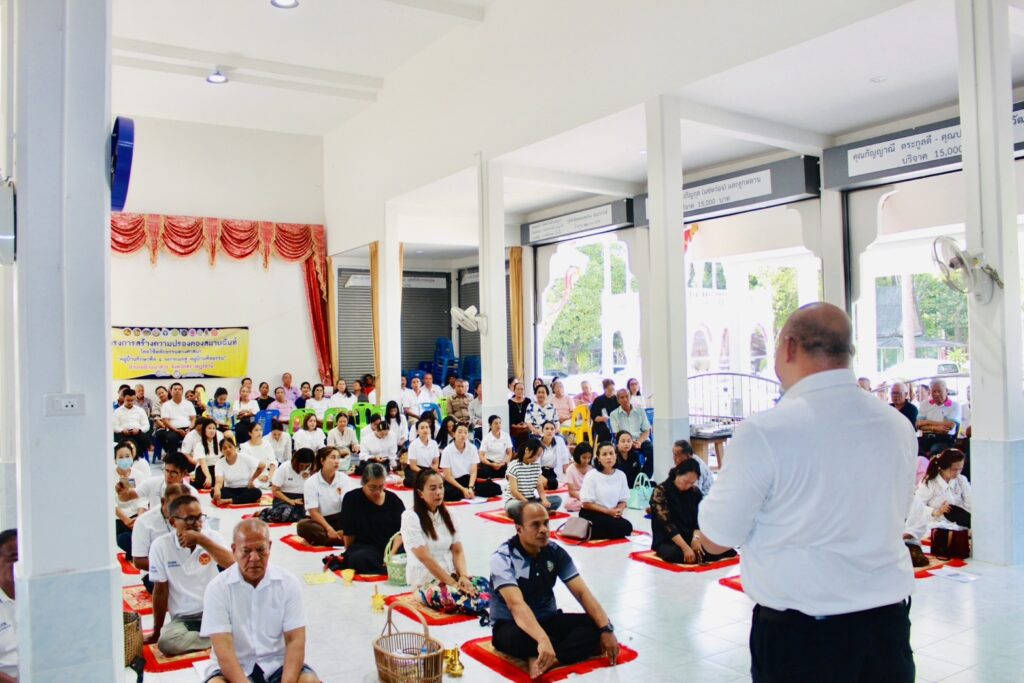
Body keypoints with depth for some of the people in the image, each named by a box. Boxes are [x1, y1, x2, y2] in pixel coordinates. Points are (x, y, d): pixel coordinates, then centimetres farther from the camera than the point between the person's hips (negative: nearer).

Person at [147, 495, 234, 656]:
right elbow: (160, 591, 0)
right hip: (183, 618, 1)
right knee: (166, 643, -31)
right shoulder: (161, 545, -6)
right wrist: (156, 632, 4)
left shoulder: (212, 537, -1)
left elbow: (231, 564, -20)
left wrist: (201, 539, -24)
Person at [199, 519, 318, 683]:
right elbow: (223, 649, -17)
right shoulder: (217, 588, -9)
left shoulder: (289, 583, -5)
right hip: (234, 668, -1)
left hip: (278, 664, 1)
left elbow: (295, 641, -9)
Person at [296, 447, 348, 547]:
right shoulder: (311, 482, -10)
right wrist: (329, 528, -28)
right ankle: (341, 537, -32)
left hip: (338, 519, 2)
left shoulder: (344, 478, -5)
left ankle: (321, 539, -28)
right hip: (319, 520, -2)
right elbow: (313, 512, -14)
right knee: (303, 526, -34)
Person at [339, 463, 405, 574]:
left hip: (392, 547, 1)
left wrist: (392, 553, -14)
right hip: (364, 547, 0)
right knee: (357, 559, -39)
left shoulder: (394, 500, 6)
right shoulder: (352, 498, 0)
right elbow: (349, 533, 3)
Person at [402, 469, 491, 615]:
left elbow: (458, 551, 7)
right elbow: (425, 557, -17)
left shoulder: (446, 515, 9)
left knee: (484, 586, -24)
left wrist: (463, 576, -13)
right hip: (426, 582, -6)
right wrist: (453, 584, -19)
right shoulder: (410, 517, -11)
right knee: (461, 599, -35)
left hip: (451, 575, 6)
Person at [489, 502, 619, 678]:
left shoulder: (555, 552, -6)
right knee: (516, 637, -41)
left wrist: (606, 629, -23)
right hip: (511, 625, -5)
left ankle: (544, 660, -32)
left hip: (548, 621, 5)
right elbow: (516, 604, -36)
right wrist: (543, 640, -51)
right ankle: (576, 646, -21)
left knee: (596, 626, -19)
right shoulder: (503, 558, -21)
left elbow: (582, 592, -8)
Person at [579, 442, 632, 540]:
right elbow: (586, 503, -12)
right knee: (625, 527, -23)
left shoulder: (621, 475, 1)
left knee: (627, 527, -22)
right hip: (592, 515, -6)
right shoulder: (591, 475, -12)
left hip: (612, 515, 6)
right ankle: (588, 532, -6)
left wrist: (619, 510, -14)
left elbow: (623, 500, 9)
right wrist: (607, 511, -18)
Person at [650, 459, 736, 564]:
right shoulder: (660, 491, -12)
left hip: (690, 539, 4)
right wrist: (685, 548, -28)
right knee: (675, 554, -41)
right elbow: (666, 523, -20)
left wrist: (696, 538, -20)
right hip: (667, 542, -4)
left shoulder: (695, 492, 5)